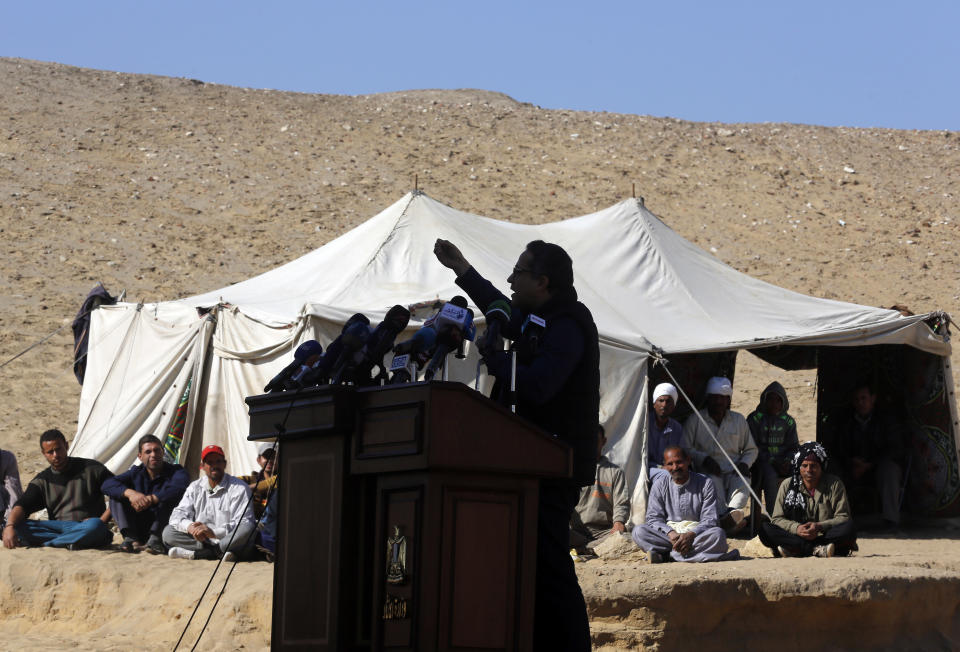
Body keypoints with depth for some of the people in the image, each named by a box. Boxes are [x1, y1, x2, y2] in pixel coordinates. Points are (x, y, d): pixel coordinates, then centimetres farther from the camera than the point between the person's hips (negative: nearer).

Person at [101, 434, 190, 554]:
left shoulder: (176, 472, -3)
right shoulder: (136, 473, 8)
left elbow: (178, 489, -29)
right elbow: (107, 485, -8)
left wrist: (150, 499, -32)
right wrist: (130, 493, -27)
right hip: (139, 529, 4)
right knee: (117, 494, -7)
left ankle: (155, 539, -33)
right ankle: (131, 538, -23)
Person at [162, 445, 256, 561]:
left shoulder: (239, 488, -2)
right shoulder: (195, 487, 14)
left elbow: (244, 523, -13)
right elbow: (178, 514, 4)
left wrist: (213, 532, -27)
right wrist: (189, 526, -22)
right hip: (201, 541, 4)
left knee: (249, 528, -33)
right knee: (168, 532, -14)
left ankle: (196, 553, -32)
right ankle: (217, 552, -27)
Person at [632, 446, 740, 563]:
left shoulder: (705, 484, 0)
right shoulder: (660, 484, 6)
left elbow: (709, 519, -4)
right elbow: (653, 517, 2)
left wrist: (691, 535, -24)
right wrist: (670, 533, -19)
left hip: (697, 534, -1)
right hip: (668, 534, 1)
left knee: (718, 534, -34)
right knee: (639, 531, -25)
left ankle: (665, 555, -34)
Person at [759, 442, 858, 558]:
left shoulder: (834, 484, 3)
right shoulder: (787, 485, 7)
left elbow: (843, 518, -3)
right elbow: (777, 519, 2)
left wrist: (819, 527, -21)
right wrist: (796, 528, -19)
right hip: (796, 536, 1)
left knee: (849, 527, -32)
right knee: (765, 529, -23)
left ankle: (794, 549, -35)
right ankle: (817, 549, -32)